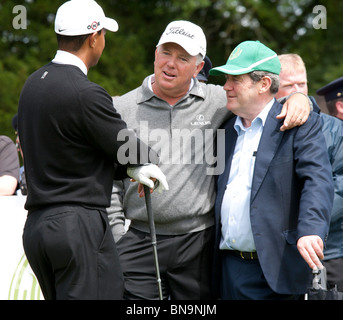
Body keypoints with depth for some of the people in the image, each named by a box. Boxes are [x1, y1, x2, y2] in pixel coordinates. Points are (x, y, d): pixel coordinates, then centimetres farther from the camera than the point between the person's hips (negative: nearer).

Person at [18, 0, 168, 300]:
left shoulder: (33, 83, 11)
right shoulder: (85, 94, -17)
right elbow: (133, 151, -5)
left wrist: (132, 167, 6)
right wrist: (149, 160, 18)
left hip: (36, 224, 9)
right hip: (78, 224, -9)